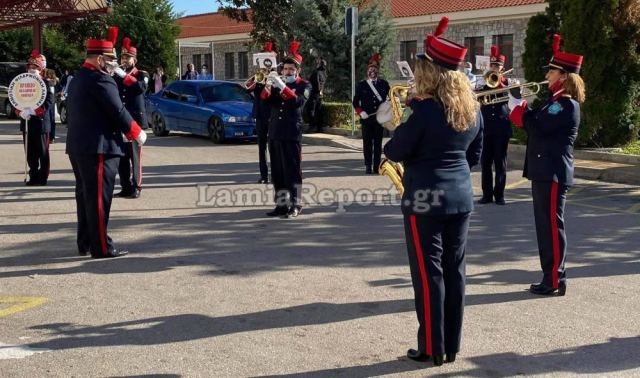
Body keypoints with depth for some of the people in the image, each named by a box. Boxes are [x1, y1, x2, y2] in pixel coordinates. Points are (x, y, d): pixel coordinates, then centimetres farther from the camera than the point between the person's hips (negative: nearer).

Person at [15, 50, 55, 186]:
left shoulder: (45, 83, -5)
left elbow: (48, 102, -15)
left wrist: (33, 111, -24)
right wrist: (20, 112, -10)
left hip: (41, 123, -5)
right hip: (26, 123, 5)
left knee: (42, 153, 3)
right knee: (30, 153, 9)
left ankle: (42, 178, 9)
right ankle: (33, 177, 17)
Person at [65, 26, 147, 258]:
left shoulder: (78, 78, 16)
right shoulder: (101, 80, -15)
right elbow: (118, 111, -16)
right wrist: (137, 133, -2)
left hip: (77, 147, 10)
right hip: (97, 148, -10)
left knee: (85, 195, 16)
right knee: (99, 198, -6)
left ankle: (85, 244, 24)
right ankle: (101, 247, -1)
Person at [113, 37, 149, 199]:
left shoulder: (142, 75, 3)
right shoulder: (116, 76, 14)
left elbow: (141, 88, -19)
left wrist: (125, 76, -25)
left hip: (135, 120, -4)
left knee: (135, 155, -5)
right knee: (121, 156, 4)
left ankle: (136, 187, 0)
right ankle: (126, 187, 11)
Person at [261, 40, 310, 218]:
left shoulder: (304, 85, 1)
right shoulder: (278, 84, 15)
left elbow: (298, 101, -17)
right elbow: (264, 99, 3)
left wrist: (283, 86, -26)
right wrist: (268, 86, -16)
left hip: (292, 134, -5)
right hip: (275, 134, 6)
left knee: (292, 170, -4)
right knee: (277, 171, 8)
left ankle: (295, 205, 0)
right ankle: (281, 204, 15)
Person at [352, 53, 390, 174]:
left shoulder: (384, 84, 7)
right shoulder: (361, 85, 4)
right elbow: (355, 102, 5)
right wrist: (360, 112, -9)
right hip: (366, 119, -1)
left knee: (378, 143, 4)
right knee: (367, 143, 2)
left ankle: (377, 167, 9)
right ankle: (368, 166, 8)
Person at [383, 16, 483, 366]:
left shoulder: (422, 109, -16)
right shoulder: (472, 109, 6)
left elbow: (395, 152, -9)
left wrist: (391, 142, 10)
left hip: (425, 199, -7)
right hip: (461, 196, 7)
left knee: (428, 272, 2)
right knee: (454, 269, 12)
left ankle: (432, 348, 10)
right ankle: (451, 345, 21)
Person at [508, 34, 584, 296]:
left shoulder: (567, 104, -15)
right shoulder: (556, 101, 16)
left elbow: (538, 128, -22)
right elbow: (532, 123, 18)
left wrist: (518, 108, -9)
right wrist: (518, 106, 4)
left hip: (553, 175, -10)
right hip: (544, 172, 10)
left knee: (552, 227, -5)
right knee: (545, 226, 13)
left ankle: (555, 281, 2)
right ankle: (550, 277, 21)